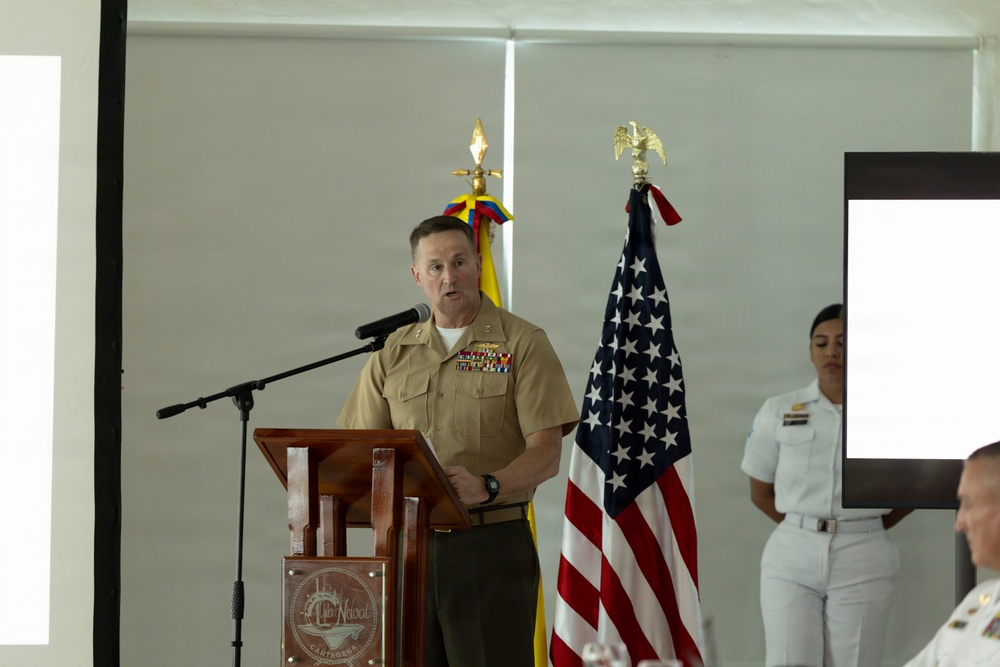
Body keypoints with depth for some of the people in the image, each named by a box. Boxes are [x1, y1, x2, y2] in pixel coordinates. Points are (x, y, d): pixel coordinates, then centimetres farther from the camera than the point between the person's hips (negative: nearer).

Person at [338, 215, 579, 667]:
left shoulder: (522, 343, 1)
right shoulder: (393, 354, 14)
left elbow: (545, 455, -7)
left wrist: (485, 486, -25)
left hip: (492, 544, -4)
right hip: (410, 543, 4)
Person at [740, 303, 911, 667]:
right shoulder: (779, 412, 5)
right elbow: (761, 492, 13)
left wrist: (861, 529, 9)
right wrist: (809, 527, 7)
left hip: (862, 561, -1)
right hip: (792, 556, 1)